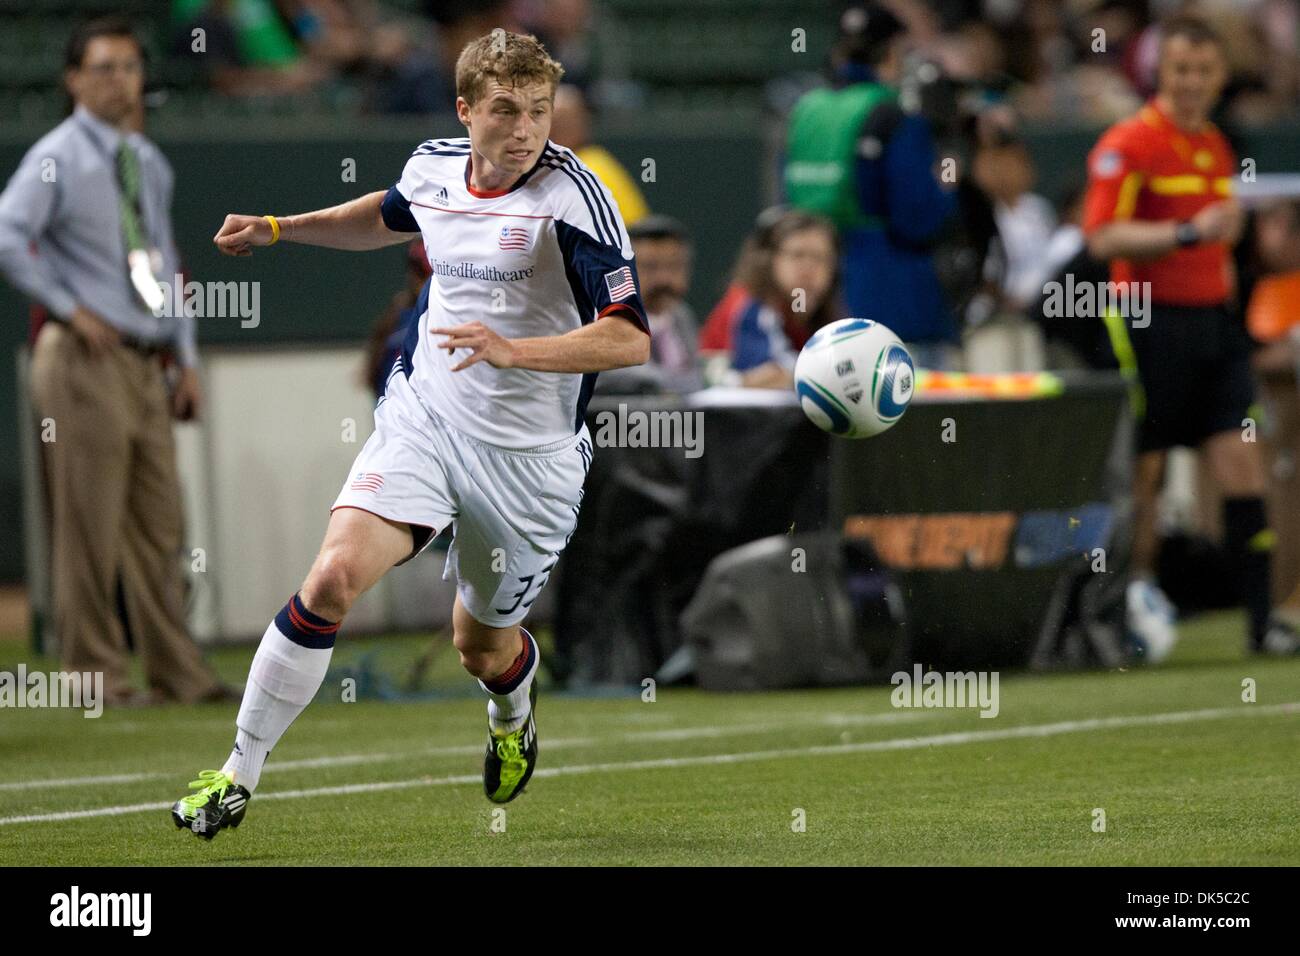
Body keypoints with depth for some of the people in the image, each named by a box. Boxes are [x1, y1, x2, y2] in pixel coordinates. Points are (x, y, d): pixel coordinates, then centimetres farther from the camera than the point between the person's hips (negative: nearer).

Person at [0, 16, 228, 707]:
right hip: (85, 362, -7)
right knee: (90, 522, -5)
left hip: (146, 364, 7)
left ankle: (176, 674, 10)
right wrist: (72, 310, -16)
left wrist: (187, 357, 17)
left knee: (158, 522, 7)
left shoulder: (150, 164, 16)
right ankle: (96, 674, -1)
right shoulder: (57, 158, -7)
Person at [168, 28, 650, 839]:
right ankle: (239, 773, -10)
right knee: (336, 576, -20)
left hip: (528, 457, -3)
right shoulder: (435, 166, 0)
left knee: (483, 650, 14)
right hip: (423, 416, 3)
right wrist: (277, 229, 23)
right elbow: (390, 218, 27)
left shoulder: (570, 193, -18)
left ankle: (516, 701, 54)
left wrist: (515, 351, -36)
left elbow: (630, 339, -24)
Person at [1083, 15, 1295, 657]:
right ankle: (1138, 588, 18)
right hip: (1153, 325, -6)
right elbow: (1102, 237, -19)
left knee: (1241, 464, -3)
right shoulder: (1128, 145, -9)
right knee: (1145, 469, 1)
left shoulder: (1217, 147, 14)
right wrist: (1189, 232, -25)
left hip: (1212, 322, 6)